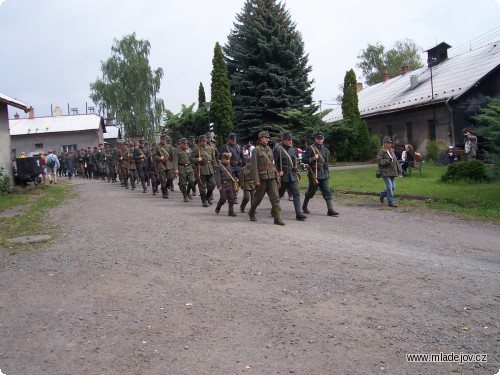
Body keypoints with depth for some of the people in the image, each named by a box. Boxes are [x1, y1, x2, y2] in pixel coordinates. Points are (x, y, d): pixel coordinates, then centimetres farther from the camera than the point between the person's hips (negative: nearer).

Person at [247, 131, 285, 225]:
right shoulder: (256, 150, -7)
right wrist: (256, 180, -16)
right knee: (258, 197, 9)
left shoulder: (270, 149, 12)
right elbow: (253, 166, -11)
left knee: (275, 197, -5)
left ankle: (277, 218, -4)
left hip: (272, 177, 5)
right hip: (262, 178, -5)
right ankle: (251, 212, 33)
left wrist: (276, 175, 15)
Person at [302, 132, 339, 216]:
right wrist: (313, 158, -23)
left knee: (327, 192, -2)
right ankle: (304, 206, 27)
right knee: (311, 191, 7)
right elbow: (304, 159, -11)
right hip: (314, 174, -5)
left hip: (324, 174, 5)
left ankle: (330, 210, -4)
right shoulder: (310, 148, -6)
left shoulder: (325, 149, 13)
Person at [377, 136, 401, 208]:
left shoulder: (392, 151, 15)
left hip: (392, 172, 8)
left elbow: (395, 160, 21)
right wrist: (388, 161, -23)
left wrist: (398, 169, 14)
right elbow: (379, 160, -16)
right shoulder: (381, 152, -7)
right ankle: (390, 202, -1)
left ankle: (382, 194, 30)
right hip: (385, 173, -8)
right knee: (389, 187, -9)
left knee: (393, 187, 8)